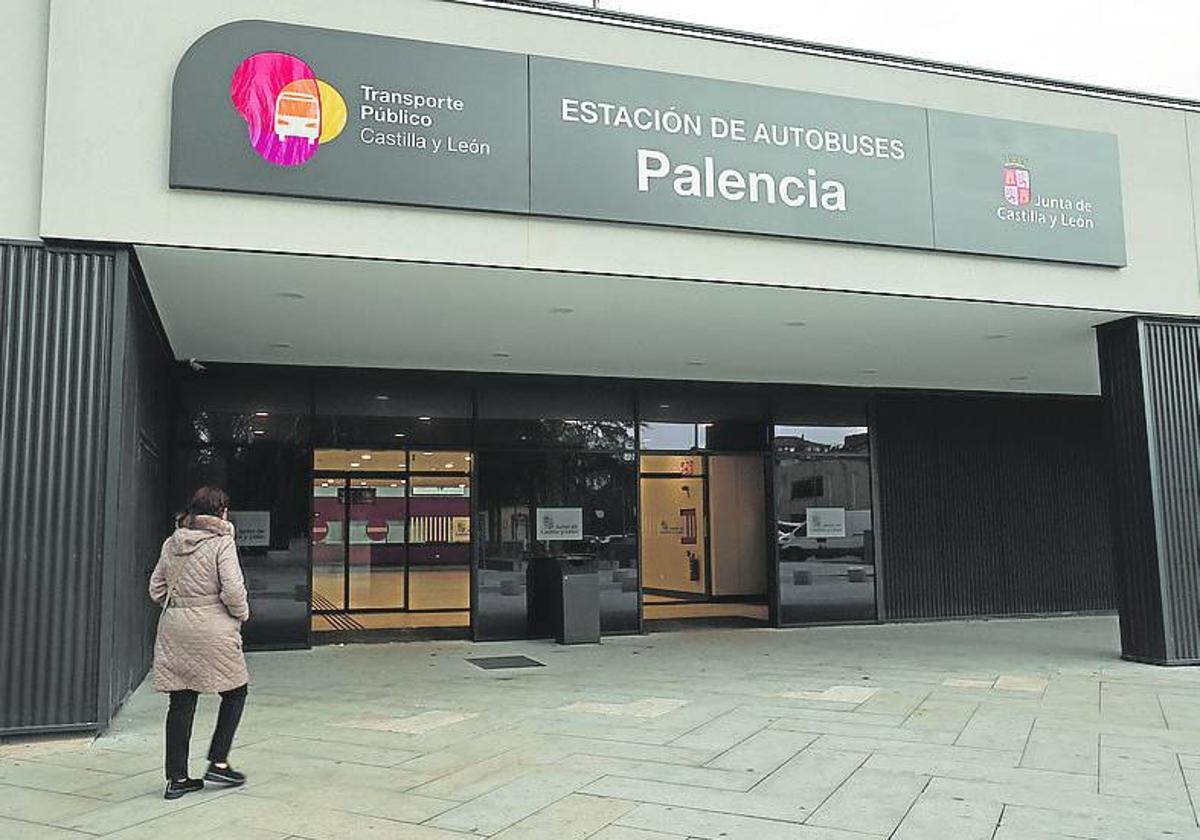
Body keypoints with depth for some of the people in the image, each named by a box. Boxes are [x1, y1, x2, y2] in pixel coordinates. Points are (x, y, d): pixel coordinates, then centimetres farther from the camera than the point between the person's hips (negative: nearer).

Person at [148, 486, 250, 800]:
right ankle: (218, 763, 12)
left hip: (174, 629, 6)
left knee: (181, 703, 10)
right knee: (235, 692, 12)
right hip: (211, 631, -6)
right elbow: (232, 591, -16)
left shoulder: (172, 542, 9)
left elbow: (157, 589, 12)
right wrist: (241, 613, 1)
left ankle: (177, 777, 15)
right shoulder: (221, 542, -10)